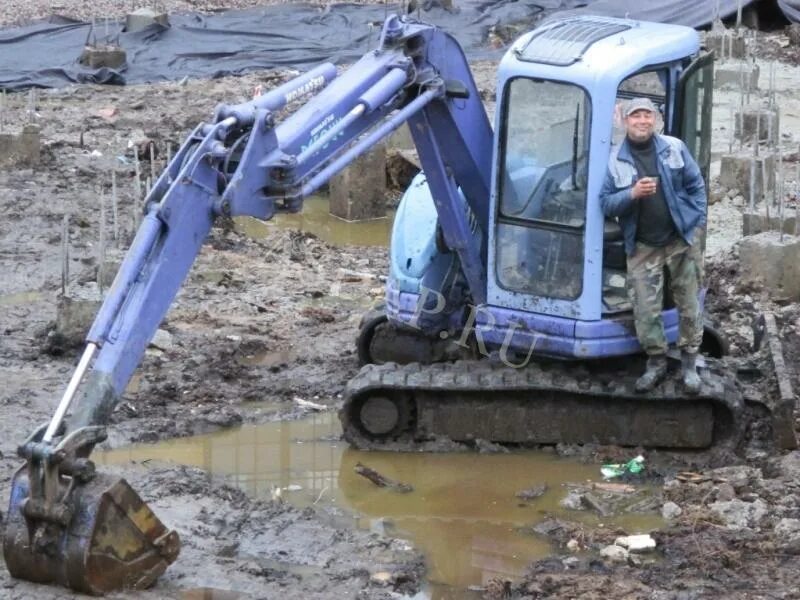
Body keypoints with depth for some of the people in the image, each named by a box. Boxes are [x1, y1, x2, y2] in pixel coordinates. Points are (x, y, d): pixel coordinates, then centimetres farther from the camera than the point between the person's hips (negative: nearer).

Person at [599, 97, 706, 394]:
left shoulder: (674, 148, -2)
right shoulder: (615, 160, -3)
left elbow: (696, 186, 5)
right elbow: (606, 203, -3)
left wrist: (697, 224, -2)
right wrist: (632, 194, -22)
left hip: (681, 240, 0)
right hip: (642, 247, 0)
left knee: (688, 304, 6)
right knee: (646, 310, 0)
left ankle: (689, 363, 19)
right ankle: (656, 362, 17)